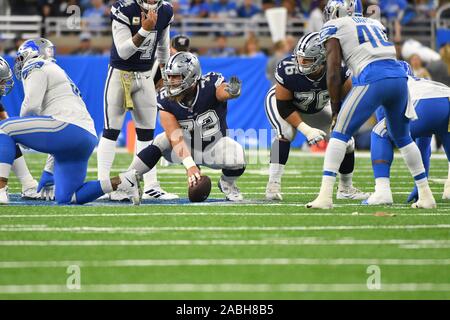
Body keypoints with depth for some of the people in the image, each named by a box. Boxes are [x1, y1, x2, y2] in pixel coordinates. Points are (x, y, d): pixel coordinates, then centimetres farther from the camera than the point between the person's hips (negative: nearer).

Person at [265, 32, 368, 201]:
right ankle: (273, 184, -27)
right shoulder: (288, 70, -39)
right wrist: (305, 129, -34)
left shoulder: (338, 70, -33)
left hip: (318, 108, 3)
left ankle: (346, 188, 21)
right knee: (285, 133, -33)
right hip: (284, 104, -3)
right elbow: (284, 106, -28)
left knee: (347, 142, -2)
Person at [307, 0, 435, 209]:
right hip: (399, 76, 6)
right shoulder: (375, 24, 28)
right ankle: (426, 195, 23)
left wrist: (335, 107, 12)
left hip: (372, 80, -6)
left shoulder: (333, 27, 11)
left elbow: (333, 72, 5)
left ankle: (325, 196, -11)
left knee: (339, 135, 0)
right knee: (403, 138, 22)